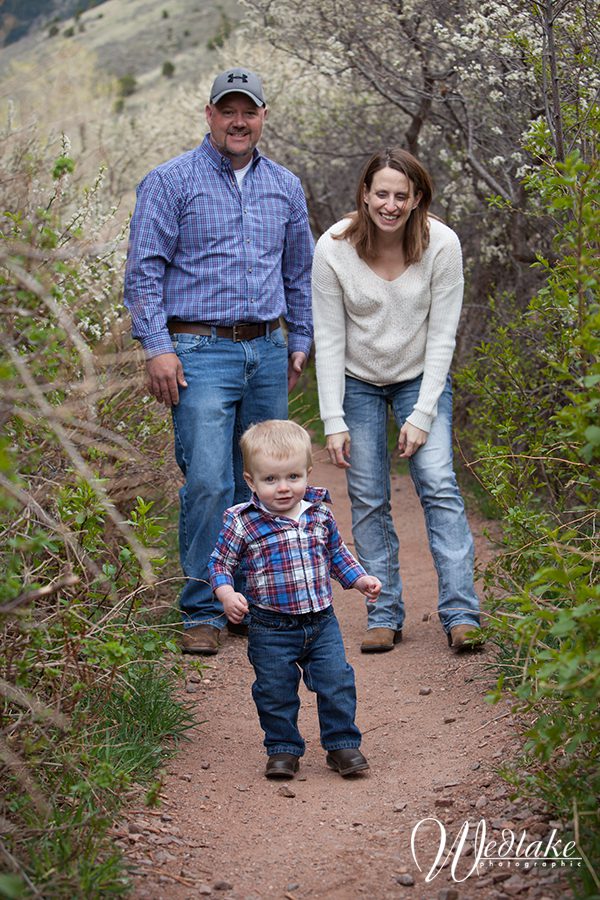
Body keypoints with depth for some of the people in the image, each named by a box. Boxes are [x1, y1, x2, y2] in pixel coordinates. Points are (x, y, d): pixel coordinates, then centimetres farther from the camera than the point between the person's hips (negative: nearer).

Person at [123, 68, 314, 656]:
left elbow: (299, 272, 23)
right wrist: (156, 347, -12)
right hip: (200, 352, -5)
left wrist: (299, 342, 18)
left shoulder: (285, 187, 15)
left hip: (267, 353, 5)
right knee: (209, 483, -13)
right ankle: (202, 613, -3)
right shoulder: (172, 181, 0)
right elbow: (144, 270, -4)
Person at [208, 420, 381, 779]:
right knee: (275, 692, 6)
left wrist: (360, 579, 8)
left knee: (337, 683, 2)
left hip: (322, 621, 3)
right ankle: (283, 749, 23)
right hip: (271, 629, -2)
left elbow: (337, 552, 18)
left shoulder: (320, 514, 2)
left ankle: (342, 744, 18)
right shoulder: (242, 522, -10)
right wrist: (227, 595, -19)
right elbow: (220, 562, -2)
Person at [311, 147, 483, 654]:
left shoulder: (441, 244, -18)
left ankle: (461, 616, -13)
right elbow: (328, 338, -13)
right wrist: (334, 420, -15)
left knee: (439, 484, -13)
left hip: (421, 378, 0)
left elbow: (442, 335, -14)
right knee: (368, 499, -2)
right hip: (358, 383, 1)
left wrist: (423, 414, -17)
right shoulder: (334, 248, -18)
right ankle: (385, 617, 7)